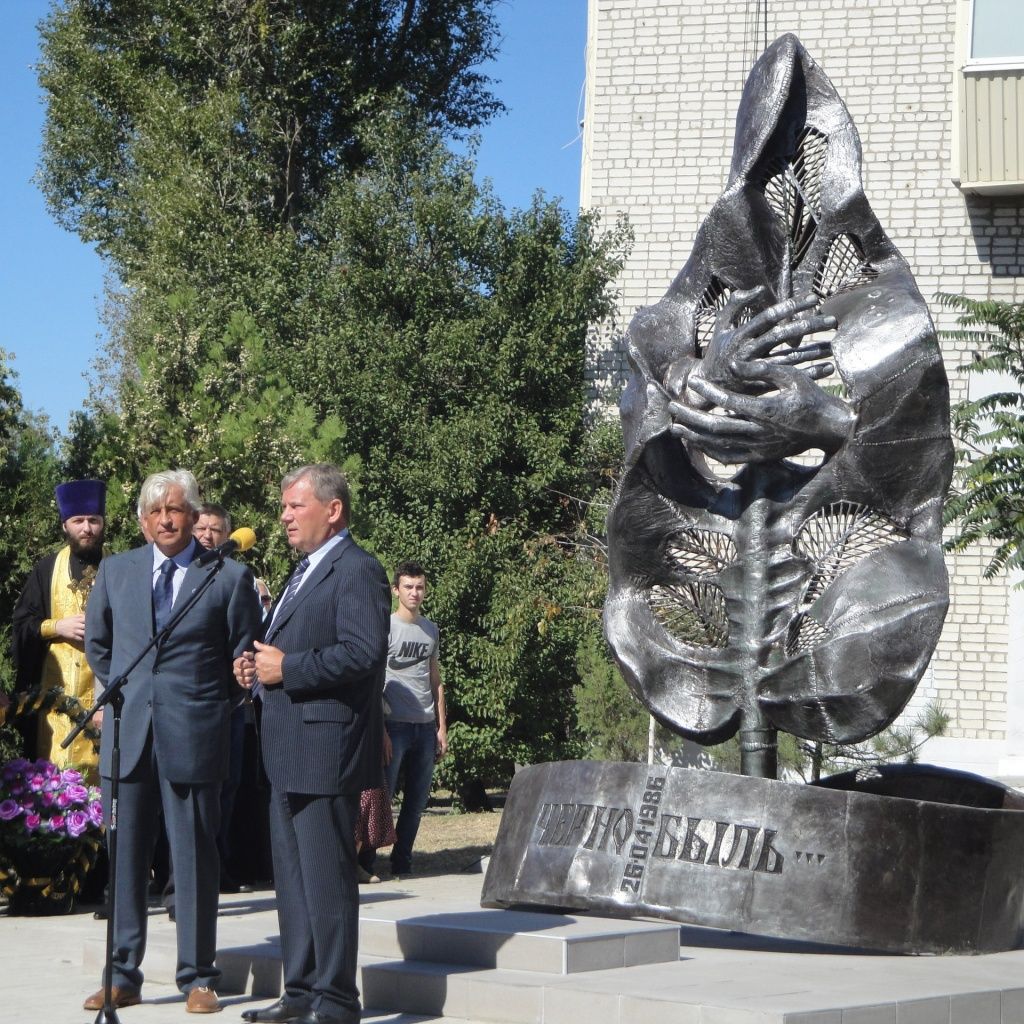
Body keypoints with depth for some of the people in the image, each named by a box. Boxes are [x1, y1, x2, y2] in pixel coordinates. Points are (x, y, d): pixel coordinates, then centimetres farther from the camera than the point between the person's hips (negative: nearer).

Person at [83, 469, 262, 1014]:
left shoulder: (229, 576, 0)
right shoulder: (115, 570, 10)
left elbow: (244, 656, 6)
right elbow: (97, 644, 23)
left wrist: (201, 702, 7)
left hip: (194, 737, -3)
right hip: (127, 734, 3)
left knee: (195, 858, 2)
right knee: (124, 856, 6)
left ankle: (197, 978, 9)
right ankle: (122, 976, 13)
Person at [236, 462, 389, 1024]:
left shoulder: (357, 569, -11)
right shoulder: (306, 571, 21)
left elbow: (362, 652, -23)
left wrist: (287, 668, -19)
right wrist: (259, 666, 9)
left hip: (325, 750, -10)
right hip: (289, 754, 10)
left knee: (327, 878, -6)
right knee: (291, 878, 14)